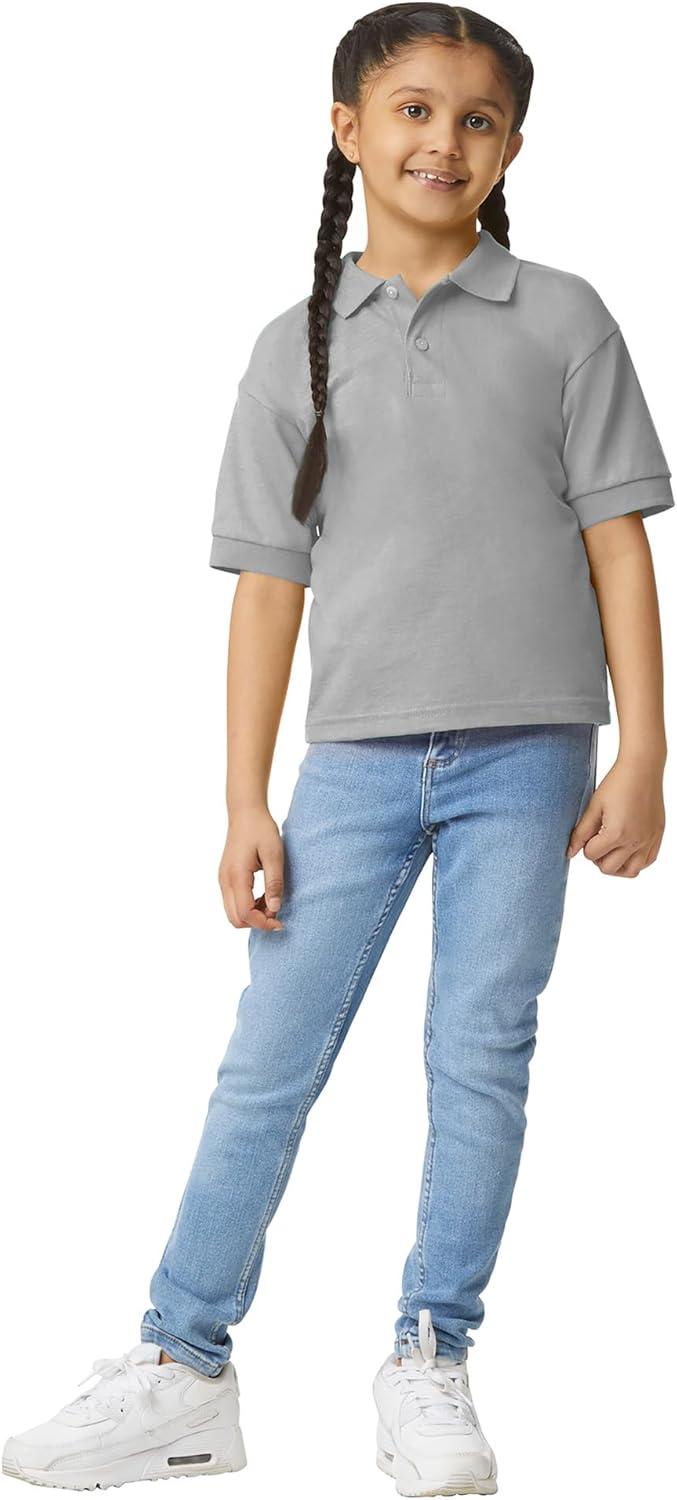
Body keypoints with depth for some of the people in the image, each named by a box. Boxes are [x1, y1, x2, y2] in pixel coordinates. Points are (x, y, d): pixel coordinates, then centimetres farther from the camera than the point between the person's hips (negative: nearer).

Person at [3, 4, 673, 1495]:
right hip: (358, 755, 1)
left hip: (525, 752, -1)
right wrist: (244, 803, 1)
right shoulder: (299, 347, 8)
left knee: (481, 1056, 3)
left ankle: (430, 1363, 17)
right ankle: (181, 1370, 13)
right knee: (268, 1060, 3)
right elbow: (269, 584, 5)